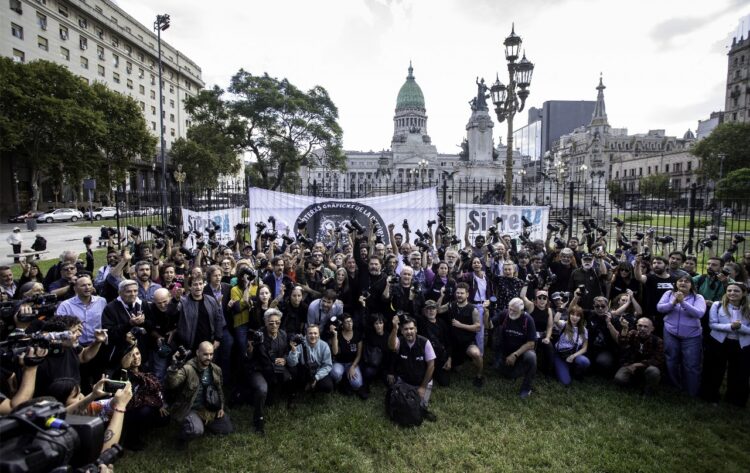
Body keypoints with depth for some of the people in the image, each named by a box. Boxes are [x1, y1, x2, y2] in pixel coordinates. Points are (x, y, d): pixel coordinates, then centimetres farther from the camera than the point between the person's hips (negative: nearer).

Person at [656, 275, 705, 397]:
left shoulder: (698, 298, -3)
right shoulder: (669, 294, 3)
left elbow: (699, 313, -18)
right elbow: (659, 307, -5)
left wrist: (683, 302, -26)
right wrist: (673, 302, -21)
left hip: (691, 336, -2)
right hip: (671, 334, 2)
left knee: (691, 366, 3)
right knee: (671, 363, 14)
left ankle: (692, 394, 18)